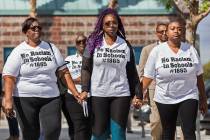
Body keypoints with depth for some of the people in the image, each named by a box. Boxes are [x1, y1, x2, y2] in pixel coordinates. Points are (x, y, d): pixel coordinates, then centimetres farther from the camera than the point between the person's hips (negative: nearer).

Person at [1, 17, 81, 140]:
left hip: (51, 97, 2)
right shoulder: (18, 52, 0)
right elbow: (9, 77, -7)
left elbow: (64, 72, 8)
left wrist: (75, 92, 0)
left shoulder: (51, 48, 8)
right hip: (25, 99, -2)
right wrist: (8, 100, -18)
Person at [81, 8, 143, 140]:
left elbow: (132, 72, 9)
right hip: (98, 94, -1)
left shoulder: (126, 45, 7)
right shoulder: (94, 43, 2)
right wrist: (85, 89, -12)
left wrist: (138, 94, 4)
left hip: (121, 94, 1)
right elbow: (86, 68, 0)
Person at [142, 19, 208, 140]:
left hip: (188, 98, 0)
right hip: (165, 99, 0)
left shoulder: (191, 50, 1)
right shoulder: (157, 51, -4)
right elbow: (148, 77, -4)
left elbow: (199, 77, 6)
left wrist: (203, 99, 7)